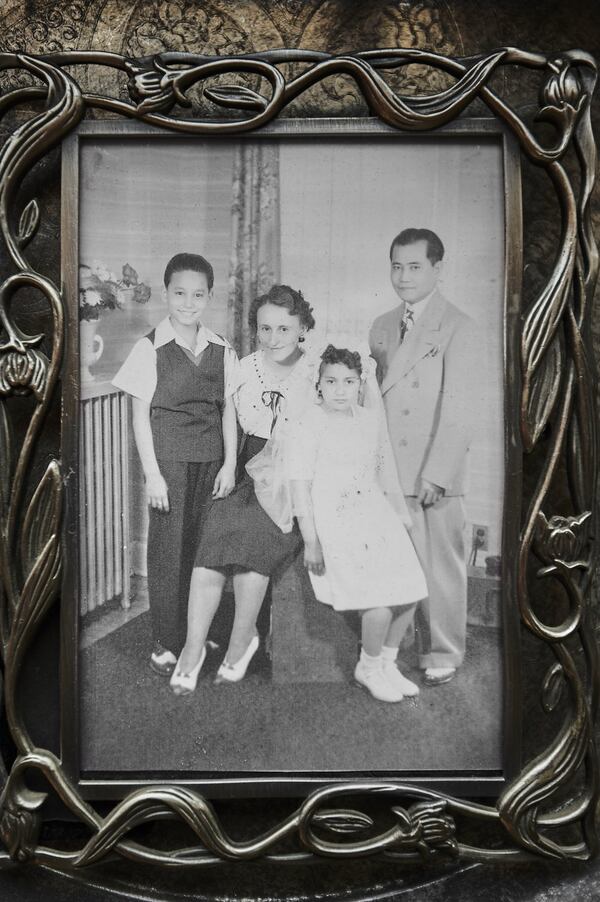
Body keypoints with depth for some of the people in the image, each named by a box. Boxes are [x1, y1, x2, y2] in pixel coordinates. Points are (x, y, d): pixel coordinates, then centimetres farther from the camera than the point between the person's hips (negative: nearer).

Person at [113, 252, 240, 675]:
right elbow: (141, 416, -4)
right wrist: (152, 473, -9)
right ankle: (167, 643, 13)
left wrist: (229, 464, 2)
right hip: (169, 461, -3)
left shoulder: (221, 350, 6)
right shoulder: (150, 349, -4)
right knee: (169, 549, 0)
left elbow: (228, 410, 9)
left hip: (211, 461, 3)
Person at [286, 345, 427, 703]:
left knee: (409, 596, 2)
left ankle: (387, 664, 25)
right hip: (335, 523, -7)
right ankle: (368, 668, 15)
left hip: (376, 515, 7)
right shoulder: (309, 426, -9)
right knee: (380, 605, -14)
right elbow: (300, 486, -12)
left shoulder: (371, 419, 9)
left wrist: (401, 512, 22)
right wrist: (311, 542, -15)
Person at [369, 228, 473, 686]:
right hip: (388, 468, 4)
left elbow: (456, 407, -10)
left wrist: (437, 473, -15)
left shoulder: (457, 326, -3)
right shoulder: (382, 326, 16)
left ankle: (444, 653, 18)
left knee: (441, 563, 3)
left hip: (436, 468, -4)